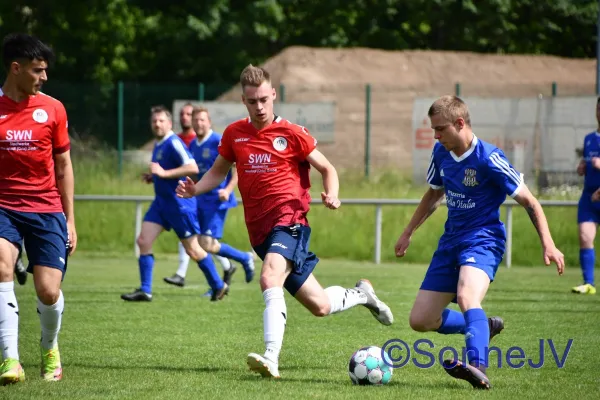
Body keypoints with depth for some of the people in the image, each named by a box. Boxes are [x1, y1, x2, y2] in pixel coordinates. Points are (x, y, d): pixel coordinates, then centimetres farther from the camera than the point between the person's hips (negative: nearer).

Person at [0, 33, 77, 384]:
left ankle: (50, 349, 27)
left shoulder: (52, 108, 4)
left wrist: (70, 220, 10)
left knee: (49, 290, -6)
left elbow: (63, 166, 11)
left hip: (46, 209, 2)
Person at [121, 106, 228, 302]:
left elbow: (192, 168, -28)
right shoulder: (158, 145, 12)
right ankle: (145, 291, -1)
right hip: (161, 201, 9)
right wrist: (153, 177, 7)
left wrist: (164, 173, -29)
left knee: (192, 249, 1)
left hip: (180, 203, -9)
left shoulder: (173, 143, -16)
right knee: (143, 241, -3)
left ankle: (218, 286, 18)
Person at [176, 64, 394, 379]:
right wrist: (194, 189, 1)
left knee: (270, 279, -33)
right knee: (319, 306, 9)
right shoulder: (234, 134, 8)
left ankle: (271, 358, -42)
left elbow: (327, 169, 6)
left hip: (288, 221, -5)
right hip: (260, 231, 5)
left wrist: (332, 195, -14)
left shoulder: (292, 134, -2)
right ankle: (361, 295, 40)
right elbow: (218, 171, 21)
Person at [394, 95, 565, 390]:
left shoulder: (488, 158, -17)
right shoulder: (441, 153, 3)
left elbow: (529, 202, -13)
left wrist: (547, 244, -23)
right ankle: (484, 327, 28)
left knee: (466, 296, -38)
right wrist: (408, 232, 27)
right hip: (451, 241, 8)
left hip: (483, 240, -8)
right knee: (420, 321, 5)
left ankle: (477, 367, -51)